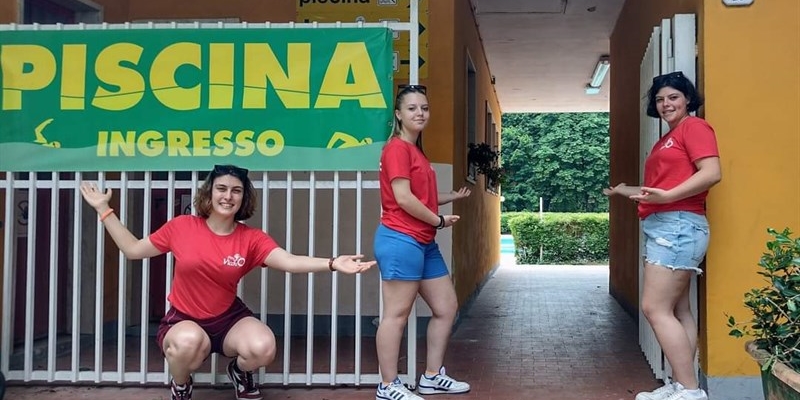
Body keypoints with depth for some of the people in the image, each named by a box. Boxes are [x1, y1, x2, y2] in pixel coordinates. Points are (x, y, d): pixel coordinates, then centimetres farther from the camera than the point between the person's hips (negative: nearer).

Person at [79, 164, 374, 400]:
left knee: (263, 347, -29)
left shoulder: (251, 239, -8)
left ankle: (239, 372, 12)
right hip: (184, 320, -1)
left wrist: (333, 263, -40)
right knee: (189, 342, -38)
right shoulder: (182, 227, -6)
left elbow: (289, 261, -24)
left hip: (229, 318, 1)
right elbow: (133, 250, 6)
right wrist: (104, 209, 4)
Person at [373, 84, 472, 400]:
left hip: (424, 243, 10)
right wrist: (439, 220, -8)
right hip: (400, 241, -10)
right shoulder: (397, 148, -11)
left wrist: (453, 196, 17)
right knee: (397, 313, -4)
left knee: (446, 307, 14)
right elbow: (404, 198, -19)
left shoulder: (417, 151, 18)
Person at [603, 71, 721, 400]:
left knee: (655, 308, -14)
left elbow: (712, 172, -17)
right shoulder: (666, 140, 24)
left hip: (679, 226, -10)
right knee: (677, 311, 7)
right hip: (662, 228, 10)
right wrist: (625, 191, 35)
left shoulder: (694, 127, -3)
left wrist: (667, 196, -25)